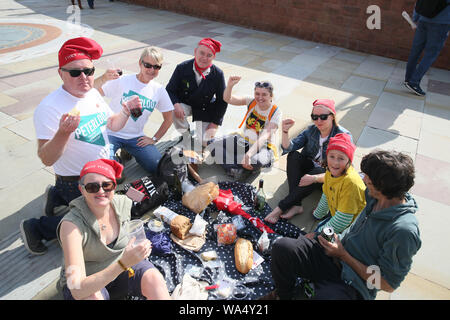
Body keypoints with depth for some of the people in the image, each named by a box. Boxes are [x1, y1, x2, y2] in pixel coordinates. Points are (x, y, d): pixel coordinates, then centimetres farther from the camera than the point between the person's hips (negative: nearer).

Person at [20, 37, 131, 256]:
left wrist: (126, 112, -9)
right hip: (76, 184, -8)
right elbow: (46, 159, -28)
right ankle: (37, 228, 13)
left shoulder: (93, 94, -2)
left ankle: (56, 196, 32)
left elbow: (112, 124, 9)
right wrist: (63, 133, -45)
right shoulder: (49, 108, -26)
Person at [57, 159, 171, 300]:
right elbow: (78, 291, -33)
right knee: (94, 297, -36)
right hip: (84, 283, -3)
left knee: (154, 277, -26)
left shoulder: (123, 203, -14)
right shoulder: (71, 224, -27)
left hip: (120, 267, 3)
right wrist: (123, 263, -43)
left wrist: (136, 252, -4)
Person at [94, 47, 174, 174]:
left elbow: (168, 119, 9)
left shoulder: (159, 90, 0)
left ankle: (129, 153, 16)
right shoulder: (122, 81, -10)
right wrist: (103, 79, -40)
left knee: (158, 166, -12)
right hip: (111, 133, -3)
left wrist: (154, 139, 3)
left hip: (136, 137, 4)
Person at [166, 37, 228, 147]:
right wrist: (176, 104, -31)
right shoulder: (182, 68, -15)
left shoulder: (218, 74, -15)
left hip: (205, 110, 0)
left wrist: (215, 124, -10)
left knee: (204, 142, -9)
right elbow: (170, 90, -8)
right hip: (185, 105, 1)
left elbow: (222, 101, -6)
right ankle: (186, 134, 0)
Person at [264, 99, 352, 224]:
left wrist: (314, 178, -35)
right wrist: (285, 131, -30)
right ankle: (296, 205, -32)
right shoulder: (311, 130, -3)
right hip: (309, 166, 4)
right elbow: (288, 148, -11)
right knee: (293, 155, -23)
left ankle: (280, 208, -32)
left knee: (318, 171, -36)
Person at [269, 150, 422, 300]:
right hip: (336, 253, 7)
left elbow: (388, 285, -16)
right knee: (282, 247, -13)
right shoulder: (374, 195, -2)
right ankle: (284, 294, 14)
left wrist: (343, 255, -15)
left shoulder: (404, 230, -23)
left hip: (352, 284, -6)